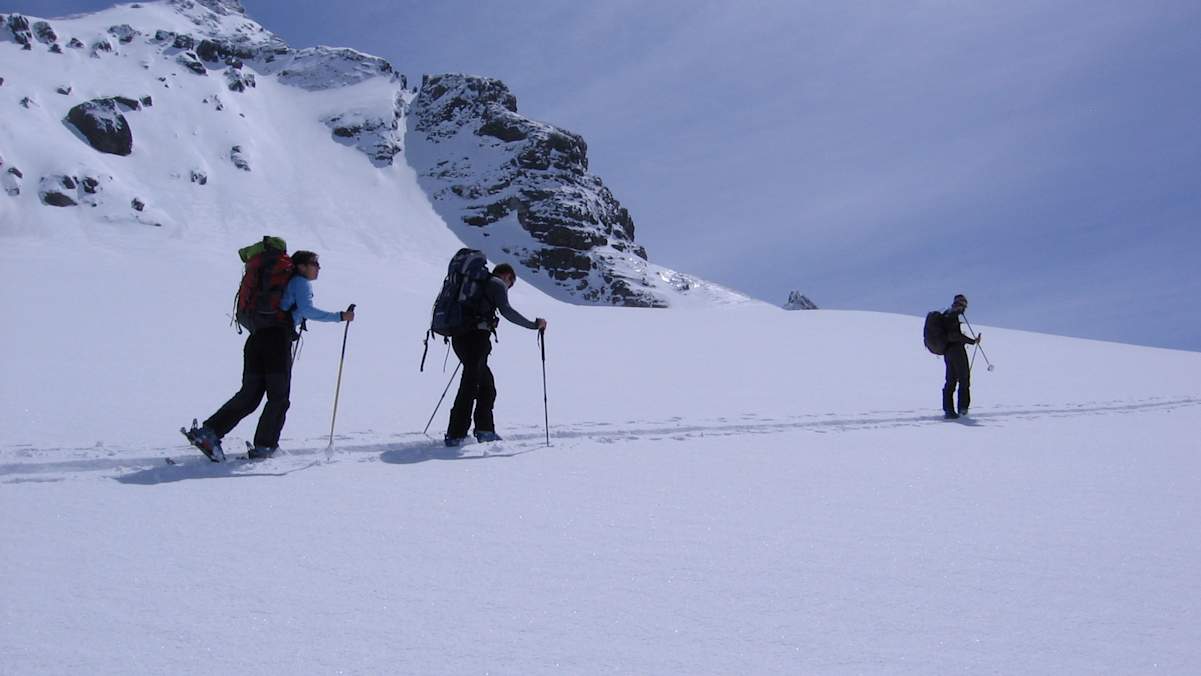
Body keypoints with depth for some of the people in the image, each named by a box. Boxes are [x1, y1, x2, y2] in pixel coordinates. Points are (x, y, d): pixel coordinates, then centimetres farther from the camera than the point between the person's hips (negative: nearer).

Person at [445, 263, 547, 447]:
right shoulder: (498, 284, 0)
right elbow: (506, 310, -15)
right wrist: (534, 324, -12)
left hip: (459, 336, 9)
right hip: (476, 337, -9)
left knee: (487, 385, 17)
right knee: (470, 386, -8)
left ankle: (485, 431, 20)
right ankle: (455, 436, -10)